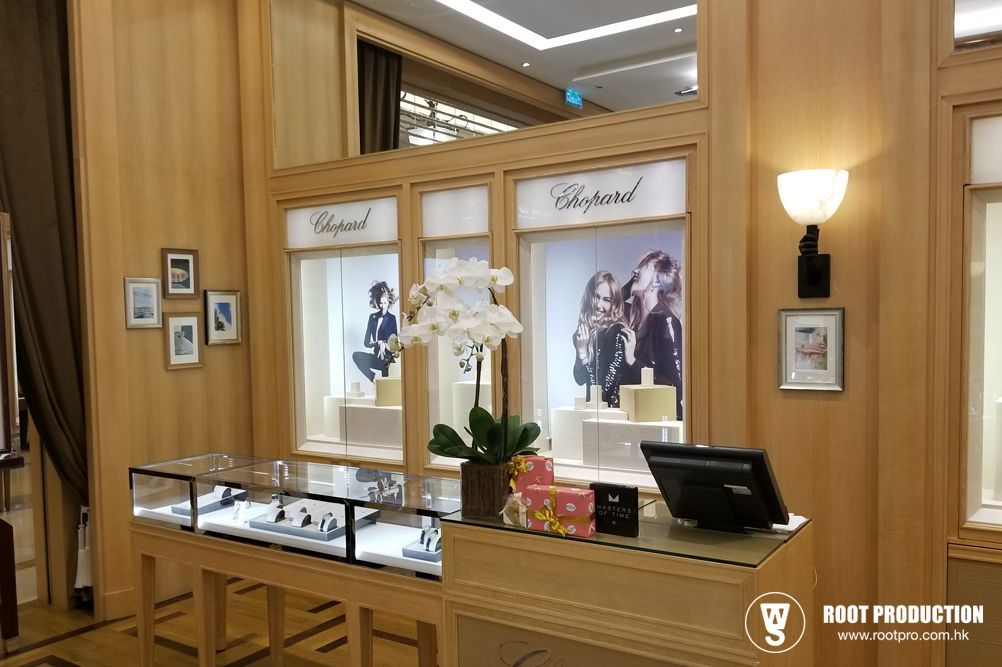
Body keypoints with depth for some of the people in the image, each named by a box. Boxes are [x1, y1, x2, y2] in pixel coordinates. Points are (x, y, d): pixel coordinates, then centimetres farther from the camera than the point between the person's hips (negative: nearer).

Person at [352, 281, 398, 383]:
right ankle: (374, 378, -16)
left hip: (387, 359, -4)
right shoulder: (373, 317, 7)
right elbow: (366, 342, 5)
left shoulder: (391, 318, -4)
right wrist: (378, 343, -15)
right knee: (356, 356, -21)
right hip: (377, 357, 4)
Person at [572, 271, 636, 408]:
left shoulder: (619, 333, -11)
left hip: (617, 406, -5)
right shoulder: (581, 334, 4)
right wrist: (582, 353, -8)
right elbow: (579, 379, 4)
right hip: (592, 405, 5)